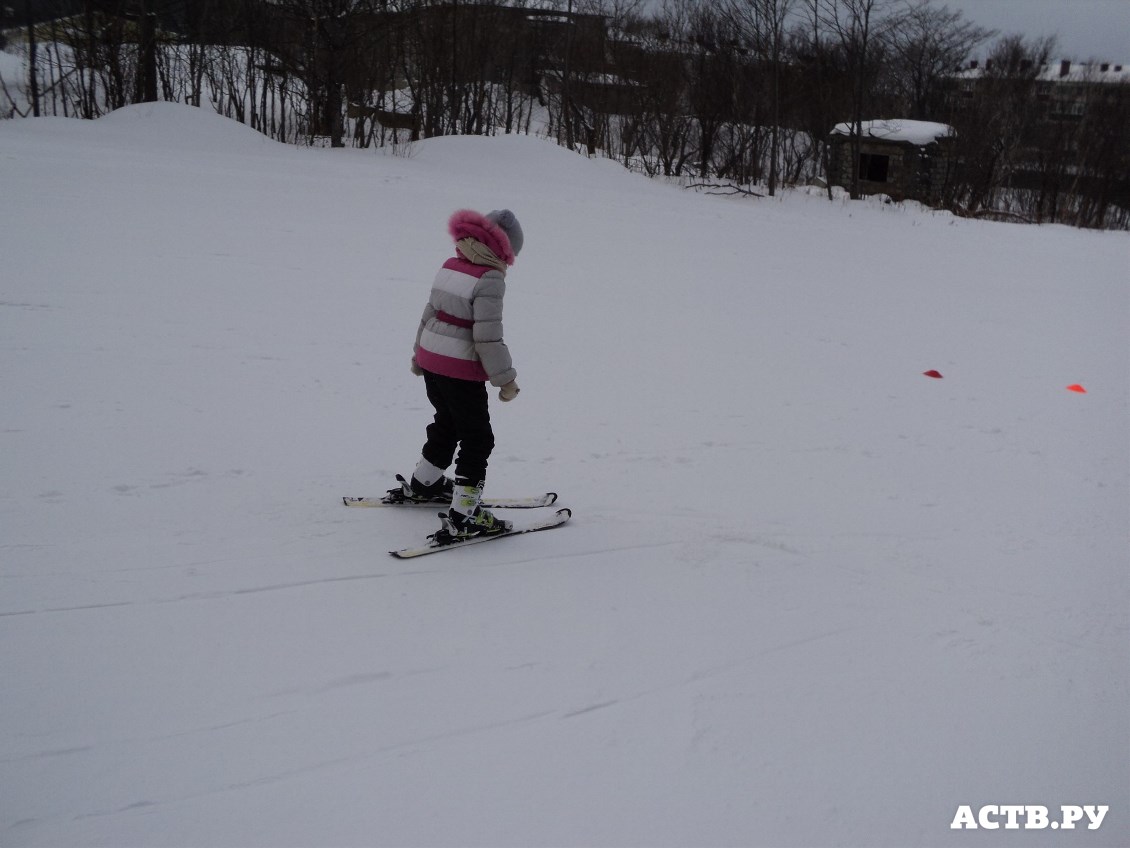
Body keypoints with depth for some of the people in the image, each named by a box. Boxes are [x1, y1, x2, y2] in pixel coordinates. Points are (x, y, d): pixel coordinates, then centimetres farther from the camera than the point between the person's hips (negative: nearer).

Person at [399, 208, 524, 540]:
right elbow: (488, 335, -21)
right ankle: (462, 517, 2)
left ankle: (422, 483, 47)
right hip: (461, 371, -8)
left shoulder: (449, 266, 6)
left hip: (430, 362, 8)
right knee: (478, 439, 3)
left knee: (447, 424, 29)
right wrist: (505, 379, -11)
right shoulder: (489, 278, -17)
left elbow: (429, 314, 15)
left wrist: (419, 355, 28)